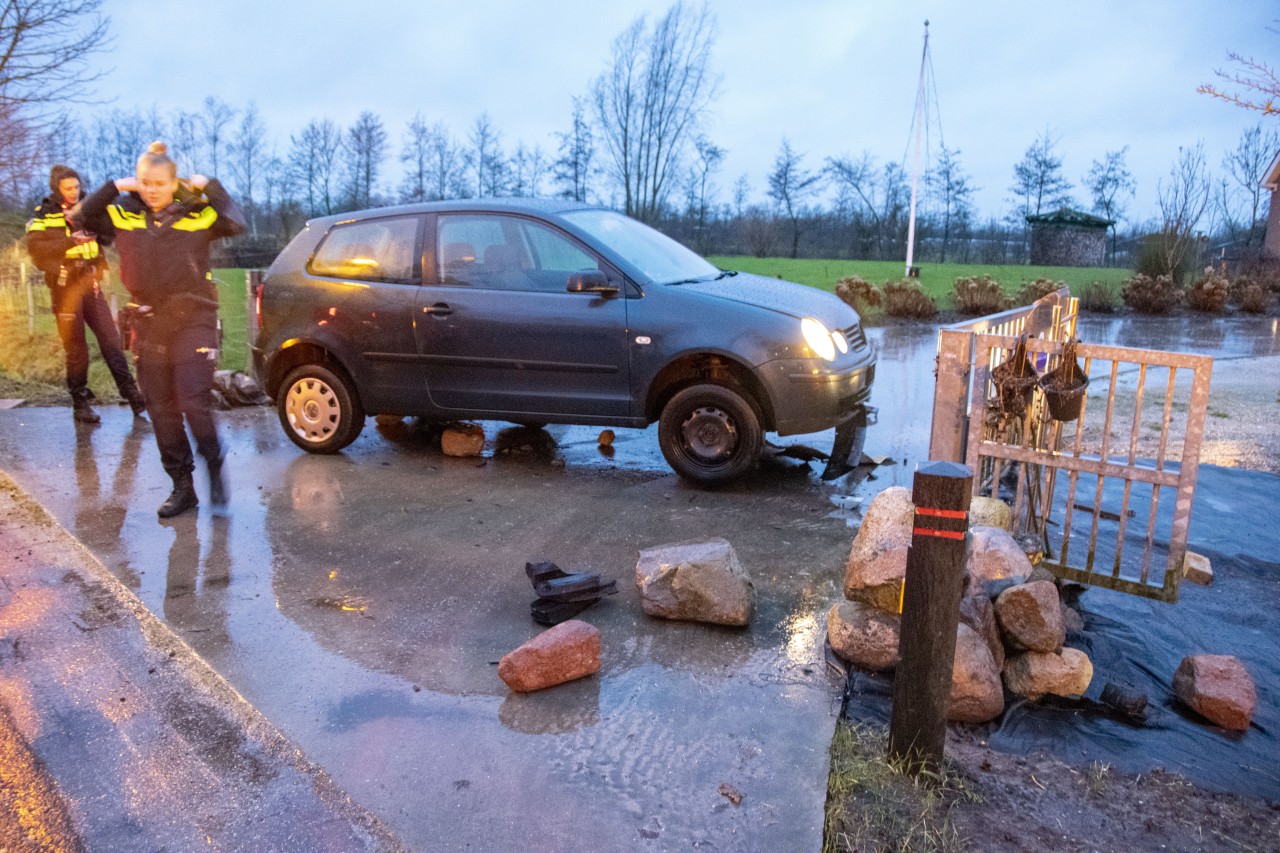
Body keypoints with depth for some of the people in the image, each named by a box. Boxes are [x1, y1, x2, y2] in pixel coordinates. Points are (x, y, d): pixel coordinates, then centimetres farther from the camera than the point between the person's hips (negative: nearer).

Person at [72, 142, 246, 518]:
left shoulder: (196, 213, 0)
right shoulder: (123, 214, 8)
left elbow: (235, 223, -12)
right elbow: (79, 217, 3)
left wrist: (209, 187, -7)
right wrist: (114, 187, 0)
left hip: (193, 320, -4)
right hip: (149, 324, 4)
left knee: (194, 403, -13)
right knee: (161, 410, 7)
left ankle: (215, 467, 12)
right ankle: (182, 487, 17)